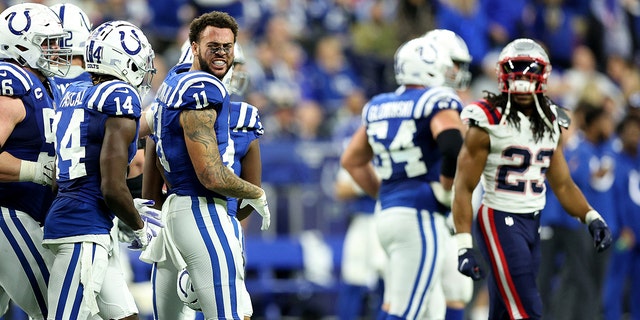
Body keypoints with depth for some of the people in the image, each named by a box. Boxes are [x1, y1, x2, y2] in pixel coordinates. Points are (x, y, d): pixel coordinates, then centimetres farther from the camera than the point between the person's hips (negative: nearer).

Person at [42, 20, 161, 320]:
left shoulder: (74, 94, 14)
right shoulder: (121, 99, -11)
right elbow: (113, 190, -15)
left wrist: (131, 209, 23)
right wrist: (140, 226, 2)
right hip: (84, 230, -10)